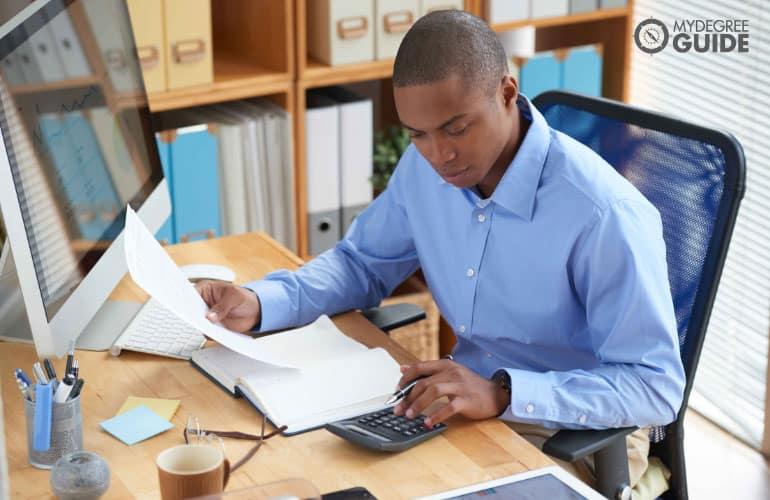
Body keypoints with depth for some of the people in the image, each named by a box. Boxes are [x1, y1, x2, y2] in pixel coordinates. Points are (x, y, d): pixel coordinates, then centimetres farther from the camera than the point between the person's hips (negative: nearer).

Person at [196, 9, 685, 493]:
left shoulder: (604, 216, -27)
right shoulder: (424, 167, -5)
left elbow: (657, 387, -25)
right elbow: (364, 262, 11)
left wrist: (503, 394, -38)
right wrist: (259, 302, -8)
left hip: (581, 439, -6)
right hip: (464, 409, 6)